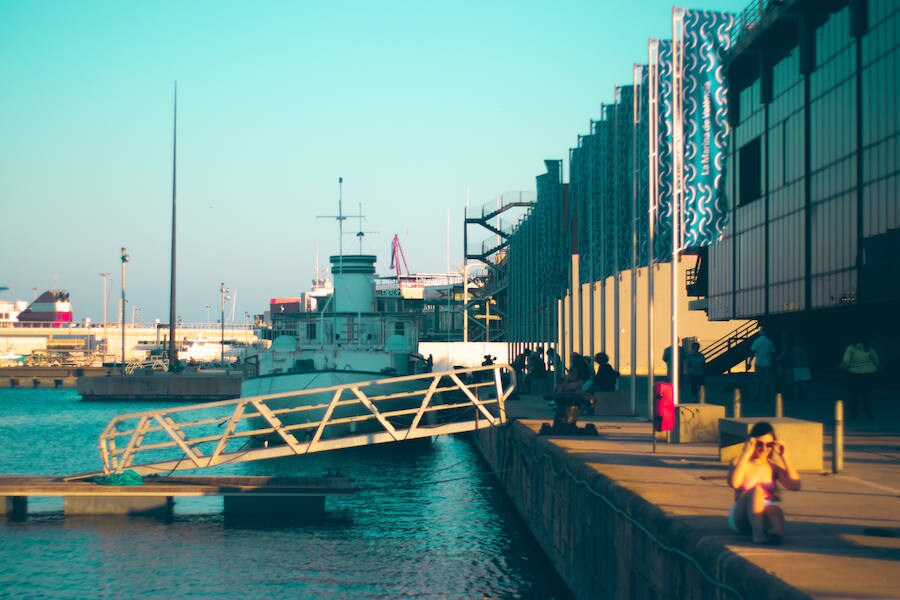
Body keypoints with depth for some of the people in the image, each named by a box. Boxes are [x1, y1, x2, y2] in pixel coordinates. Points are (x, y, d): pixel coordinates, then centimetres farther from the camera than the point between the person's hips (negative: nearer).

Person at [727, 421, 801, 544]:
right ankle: (758, 533, -50)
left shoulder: (774, 466, 12)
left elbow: (795, 486, -5)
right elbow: (734, 483, -20)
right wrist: (746, 455, -17)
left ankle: (775, 533, -65)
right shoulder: (738, 462, 3)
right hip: (742, 518, -2)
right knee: (756, 490, -31)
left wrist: (784, 458, -3)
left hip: (765, 516, 2)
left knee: (774, 509, -33)